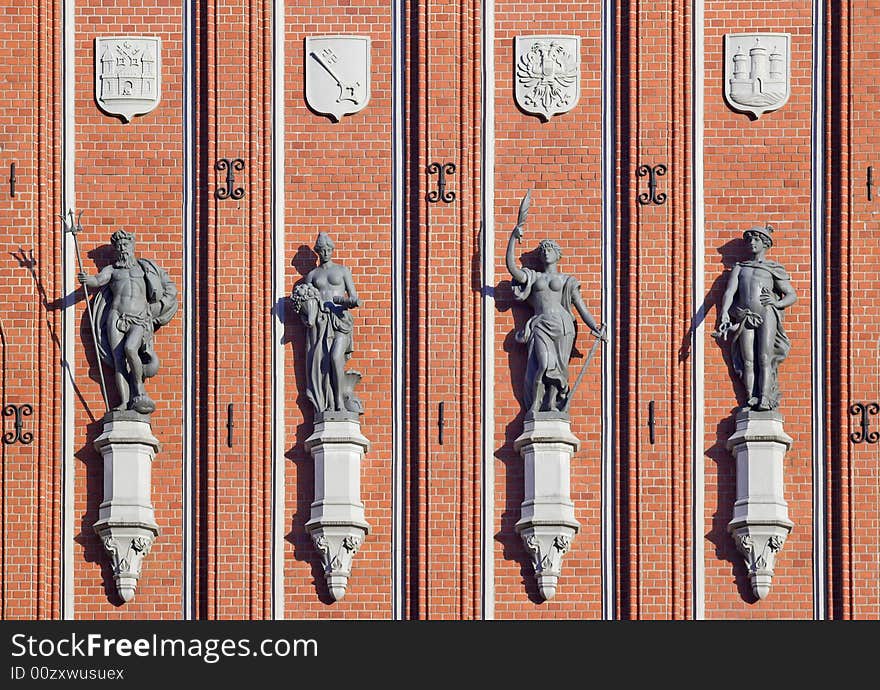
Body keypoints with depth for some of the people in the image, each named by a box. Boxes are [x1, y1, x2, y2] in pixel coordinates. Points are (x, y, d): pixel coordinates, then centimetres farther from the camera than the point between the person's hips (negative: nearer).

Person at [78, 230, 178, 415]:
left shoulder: (144, 267, 19)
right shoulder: (111, 270, 17)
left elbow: (170, 288, 23)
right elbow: (98, 280, -5)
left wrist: (159, 305, 8)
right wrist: (87, 280, -28)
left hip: (140, 320, -1)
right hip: (117, 318, 1)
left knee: (130, 349, -29)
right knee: (119, 360, -12)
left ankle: (139, 391, -13)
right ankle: (125, 402, -16)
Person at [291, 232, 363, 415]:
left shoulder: (342, 271, 14)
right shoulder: (312, 274, 19)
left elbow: (354, 298, 8)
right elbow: (305, 299, 15)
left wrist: (352, 301, -15)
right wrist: (302, 303, -8)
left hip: (340, 319, -2)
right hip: (319, 320, 2)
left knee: (336, 357, -22)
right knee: (320, 360, -9)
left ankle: (340, 401, -16)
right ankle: (326, 405, -8)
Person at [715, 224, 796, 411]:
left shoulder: (774, 269, 17)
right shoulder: (739, 268, 23)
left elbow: (792, 295, 14)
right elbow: (729, 291, 7)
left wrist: (777, 303, -8)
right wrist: (724, 314, -11)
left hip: (767, 314, -2)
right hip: (746, 316, 3)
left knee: (764, 358, -13)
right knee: (748, 361, -6)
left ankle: (765, 399, -21)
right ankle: (750, 400, -10)